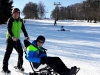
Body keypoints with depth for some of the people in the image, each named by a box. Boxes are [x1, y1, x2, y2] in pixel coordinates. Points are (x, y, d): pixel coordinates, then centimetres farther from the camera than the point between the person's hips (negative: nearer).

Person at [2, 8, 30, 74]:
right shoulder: (10, 20, -9)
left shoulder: (20, 21, 7)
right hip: (10, 39, -5)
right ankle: (5, 68, 4)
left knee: (21, 52, 7)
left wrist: (26, 36, -3)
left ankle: (20, 66, 23)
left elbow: (23, 29, 10)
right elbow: (9, 29, -19)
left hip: (17, 39, 6)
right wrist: (12, 36, -34)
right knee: (8, 53, -3)